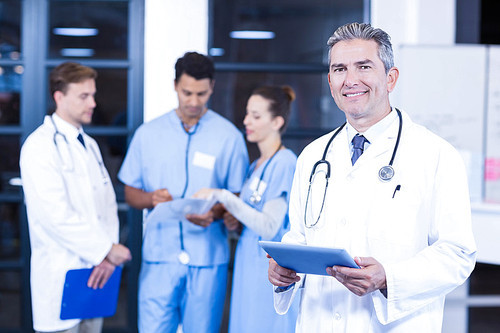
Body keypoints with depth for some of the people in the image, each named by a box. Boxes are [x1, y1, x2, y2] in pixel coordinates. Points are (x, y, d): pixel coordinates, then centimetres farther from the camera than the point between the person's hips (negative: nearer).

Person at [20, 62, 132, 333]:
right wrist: (106, 249, -13)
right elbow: (54, 214, -19)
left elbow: (108, 203, 13)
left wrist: (107, 256, -3)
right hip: (60, 277, -7)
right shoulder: (39, 146, -10)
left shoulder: (89, 145, 17)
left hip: (94, 271, 7)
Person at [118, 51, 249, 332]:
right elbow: (130, 193, 13)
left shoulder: (229, 136, 3)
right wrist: (151, 199, -10)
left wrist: (214, 214, -18)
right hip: (159, 256, 1)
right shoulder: (148, 134, 8)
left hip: (208, 259, -1)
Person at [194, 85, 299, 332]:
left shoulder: (284, 163, -12)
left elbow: (269, 228, -18)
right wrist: (234, 220, 3)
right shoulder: (256, 166, 14)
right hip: (249, 267, 8)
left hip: (271, 268, -8)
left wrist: (223, 196, -18)